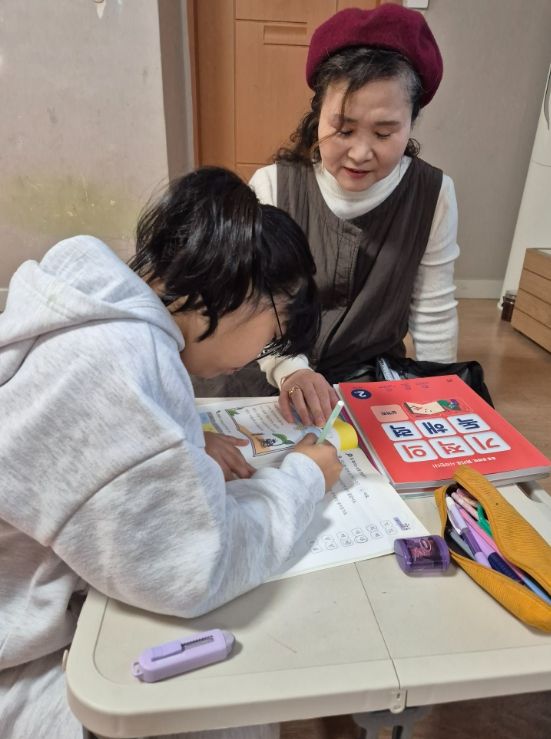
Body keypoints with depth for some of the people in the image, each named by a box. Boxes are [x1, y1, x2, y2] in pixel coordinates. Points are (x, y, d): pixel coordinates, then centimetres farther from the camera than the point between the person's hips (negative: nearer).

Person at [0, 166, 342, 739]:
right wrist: (302, 479, -13)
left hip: (48, 606, 8)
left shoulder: (106, 313, -3)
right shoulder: (112, 363, -34)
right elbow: (198, 569, -28)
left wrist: (190, 450, -2)